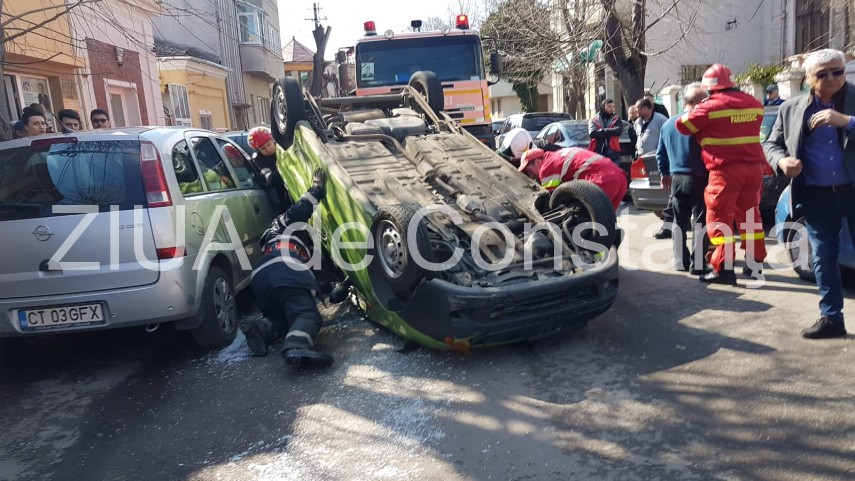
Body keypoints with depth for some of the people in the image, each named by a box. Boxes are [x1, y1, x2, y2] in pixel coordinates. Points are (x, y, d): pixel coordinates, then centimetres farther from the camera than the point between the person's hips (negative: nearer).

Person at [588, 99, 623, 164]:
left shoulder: (616, 119, 11)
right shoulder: (594, 120, 7)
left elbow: (618, 131, -10)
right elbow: (592, 133, -11)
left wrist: (601, 130, -10)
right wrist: (610, 132, -10)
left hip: (612, 154, 1)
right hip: (597, 153, -1)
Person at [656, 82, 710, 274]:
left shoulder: (668, 124, 8)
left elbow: (660, 153, 17)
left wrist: (664, 174, 29)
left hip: (677, 179, 6)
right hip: (699, 179, -5)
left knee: (679, 222, 13)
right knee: (700, 222, 0)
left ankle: (680, 261, 17)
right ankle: (697, 264, 0)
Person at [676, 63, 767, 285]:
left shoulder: (711, 106, -8)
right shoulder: (754, 104, 13)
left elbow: (683, 125, -2)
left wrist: (695, 112, 18)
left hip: (725, 170, -7)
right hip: (753, 167, 7)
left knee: (720, 219, -2)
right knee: (750, 216, 17)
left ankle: (723, 269, -6)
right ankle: (755, 263, 24)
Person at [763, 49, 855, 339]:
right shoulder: (791, 109, 5)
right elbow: (771, 144, 11)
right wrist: (782, 161, -10)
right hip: (817, 197, 2)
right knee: (823, 259, 9)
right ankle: (831, 318, 21)